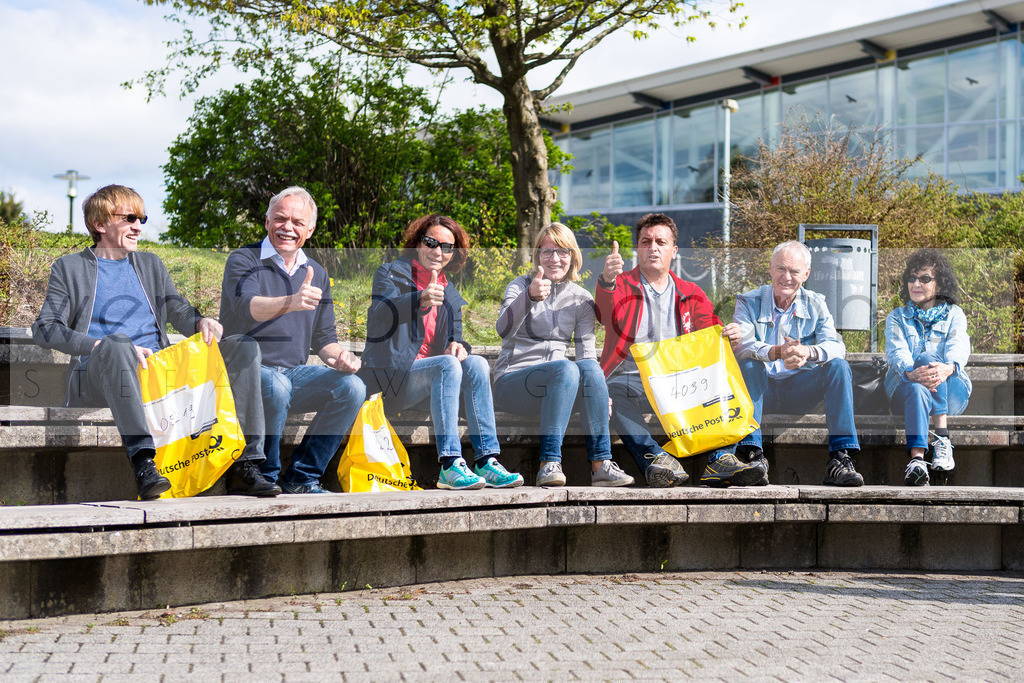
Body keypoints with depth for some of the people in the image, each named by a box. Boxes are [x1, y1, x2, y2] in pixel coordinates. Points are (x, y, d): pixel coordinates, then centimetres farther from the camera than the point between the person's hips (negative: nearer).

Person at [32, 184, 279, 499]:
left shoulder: (151, 264, 27)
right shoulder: (69, 268, 12)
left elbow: (178, 311, 18)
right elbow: (45, 329, -2)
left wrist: (201, 322, -8)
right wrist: (105, 345, -18)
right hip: (99, 374, -5)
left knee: (244, 347, -12)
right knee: (117, 344, -41)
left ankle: (244, 464, -21)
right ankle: (142, 461, -50)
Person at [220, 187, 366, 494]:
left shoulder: (317, 273, 15)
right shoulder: (243, 261, -4)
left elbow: (324, 337, 17)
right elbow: (246, 306, -26)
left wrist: (340, 357, -8)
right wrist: (291, 302, -46)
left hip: (296, 372, 6)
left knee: (352, 387, -18)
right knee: (275, 387, -37)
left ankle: (301, 478, -8)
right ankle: (265, 477, -16)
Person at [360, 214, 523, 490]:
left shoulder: (451, 295, 20)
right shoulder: (390, 274, 2)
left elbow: (456, 336, 17)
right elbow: (378, 316, -18)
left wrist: (458, 345, -10)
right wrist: (420, 301, -38)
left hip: (429, 381, 6)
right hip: (390, 376, -6)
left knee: (476, 363, -21)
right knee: (447, 365, -31)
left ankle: (487, 460, -26)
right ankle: (450, 465, -39)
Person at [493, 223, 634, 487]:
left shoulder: (581, 299, 11)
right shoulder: (520, 285, 0)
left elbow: (587, 353, 4)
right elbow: (503, 329, -19)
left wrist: (599, 393, -15)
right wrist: (530, 297, -38)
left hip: (554, 385, 3)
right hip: (511, 383, -3)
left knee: (589, 367, -29)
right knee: (566, 368, -33)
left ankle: (601, 463, -31)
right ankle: (549, 464, -37)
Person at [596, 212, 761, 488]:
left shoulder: (690, 294, 17)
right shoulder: (621, 286, 7)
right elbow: (608, 316, -17)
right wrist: (607, 282, -41)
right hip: (630, 380, -3)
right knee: (613, 391, -36)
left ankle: (719, 459, -36)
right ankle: (653, 457, -51)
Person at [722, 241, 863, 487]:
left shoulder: (815, 305, 4)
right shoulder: (749, 302, -1)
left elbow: (836, 346, -12)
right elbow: (742, 345, -20)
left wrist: (808, 352, -36)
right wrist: (777, 352, -41)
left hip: (799, 391, 2)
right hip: (761, 391, -2)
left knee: (839, 366, -22)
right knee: (748, 363, -31)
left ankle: (840, 457, -27)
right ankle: (753, 454, -36)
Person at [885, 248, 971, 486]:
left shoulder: (954, 315, 16)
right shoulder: (897, 317, 17)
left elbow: (959, 348, -7)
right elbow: (896, 351, -5)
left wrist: (948, 368, -34)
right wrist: (911, 373, -32)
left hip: (951, 394, 0)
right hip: (904, 392, 0)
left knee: (929, 357, -31)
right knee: (917, 387, -37)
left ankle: (942, 440, -43)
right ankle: (917, 459, -60)